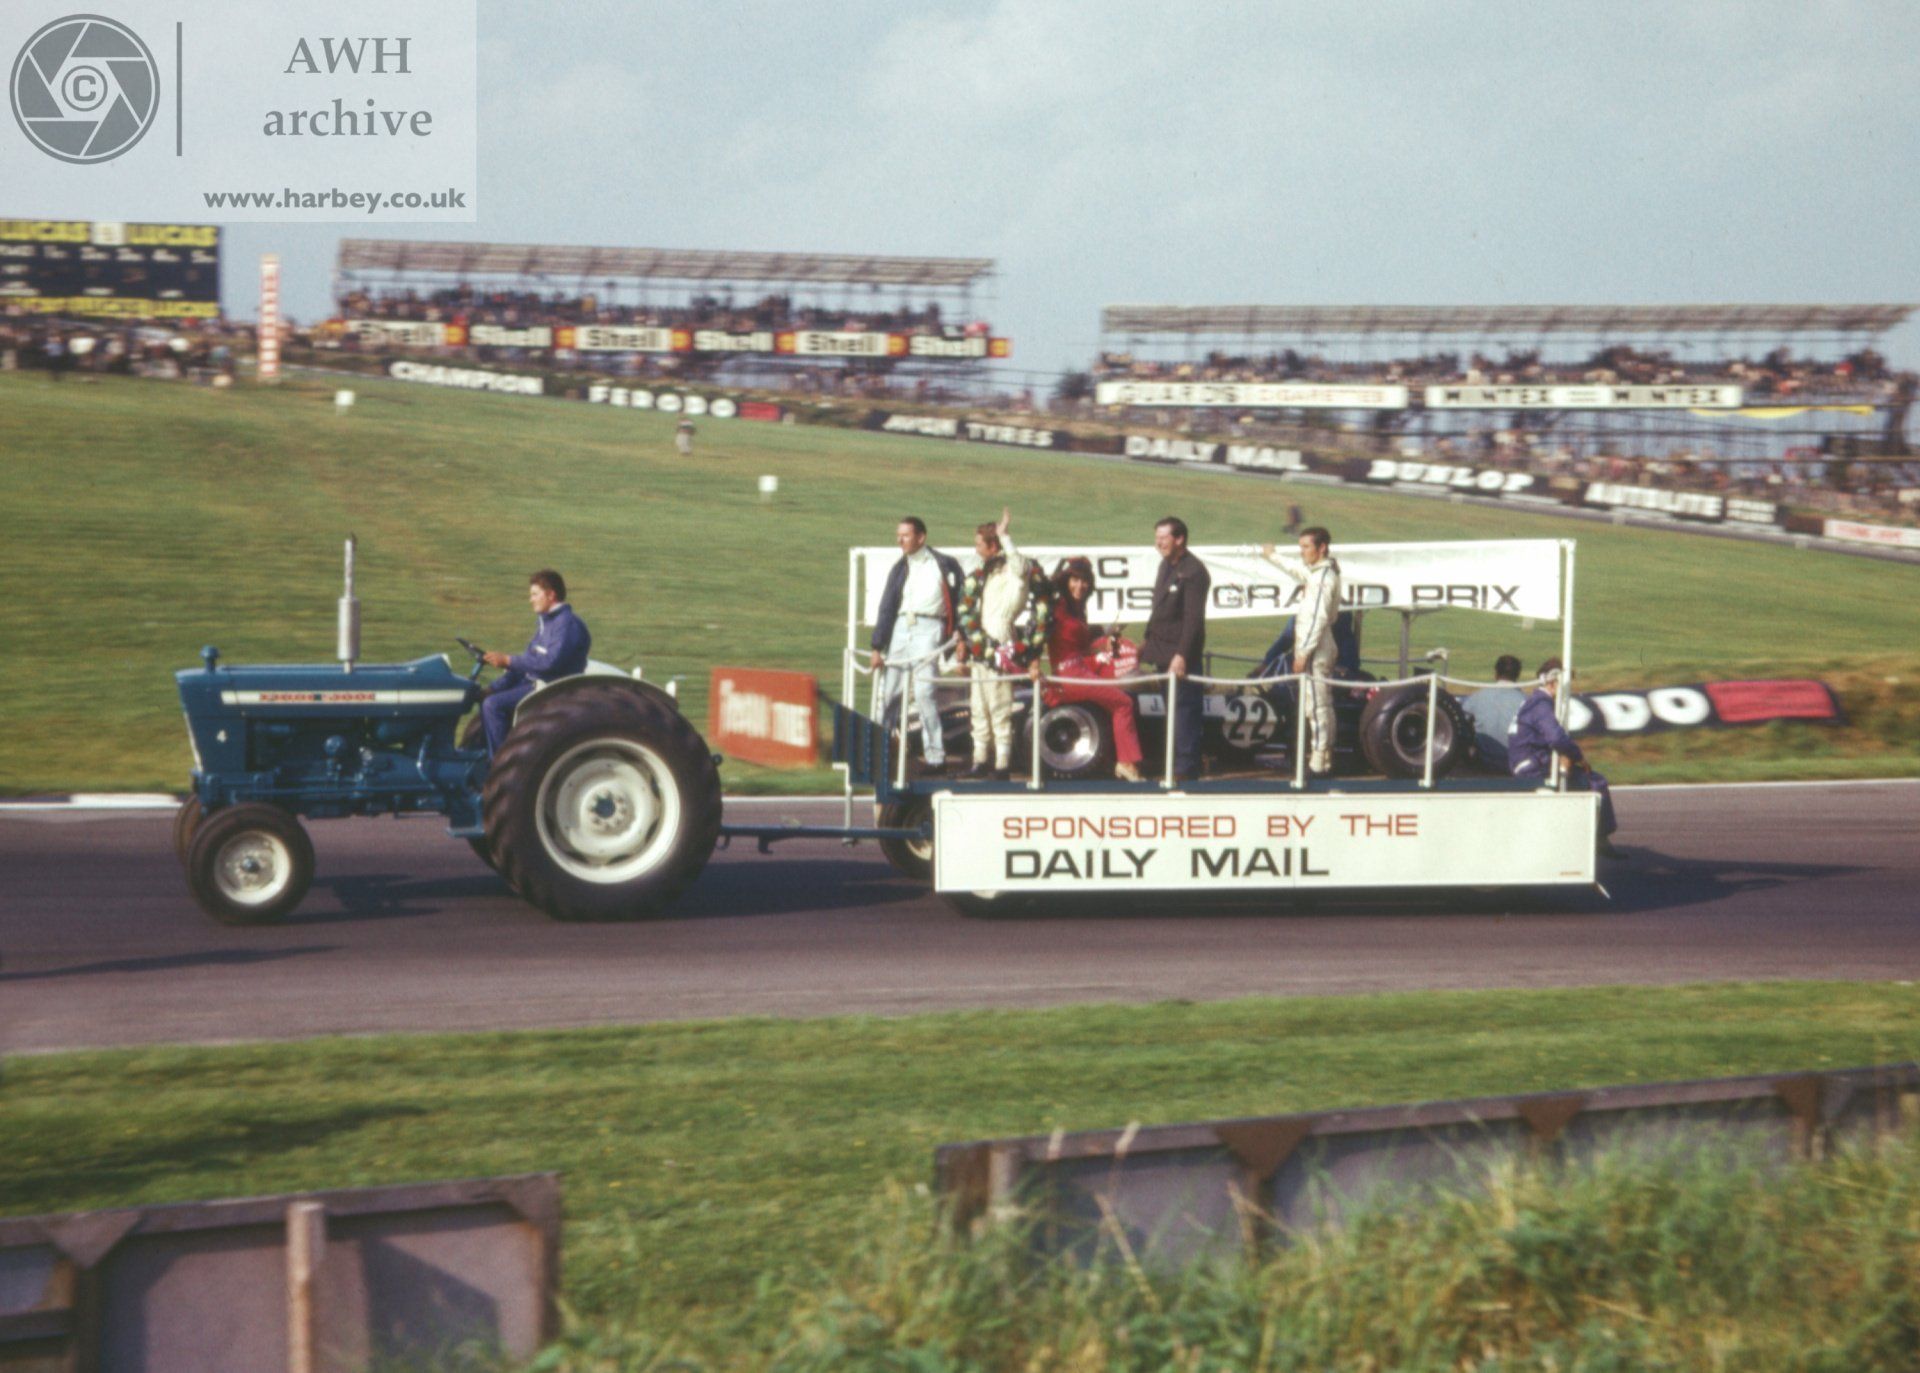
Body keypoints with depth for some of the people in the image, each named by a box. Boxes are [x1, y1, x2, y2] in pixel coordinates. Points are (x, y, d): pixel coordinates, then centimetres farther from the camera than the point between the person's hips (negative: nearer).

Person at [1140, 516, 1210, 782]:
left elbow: (1194, 619, -19)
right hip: (1163, 651, 9)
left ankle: (1185, 768, -5)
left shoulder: (1193, 572, -13)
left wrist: (1182, 655, -24)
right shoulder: (1166, 565, 15)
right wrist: (1149, 642, 22)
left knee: (1183, 709, -7)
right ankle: (1176, 763, 14)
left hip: (1181, 654, -9)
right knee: (1172, 709, 10)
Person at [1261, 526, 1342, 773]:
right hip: (1315, 649, 10)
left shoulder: (1325, 577, -16)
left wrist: (1304, 653, -21)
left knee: (1316, 705, -9)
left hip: (1315, 650, -10)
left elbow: (1319, 618, -21)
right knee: (1322, 705, 13)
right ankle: (1324, 756, 17)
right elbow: (1296, 571, 37)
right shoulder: (1315, 573, 14)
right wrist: (1273, 557, 52)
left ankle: (1318, 760, -9)